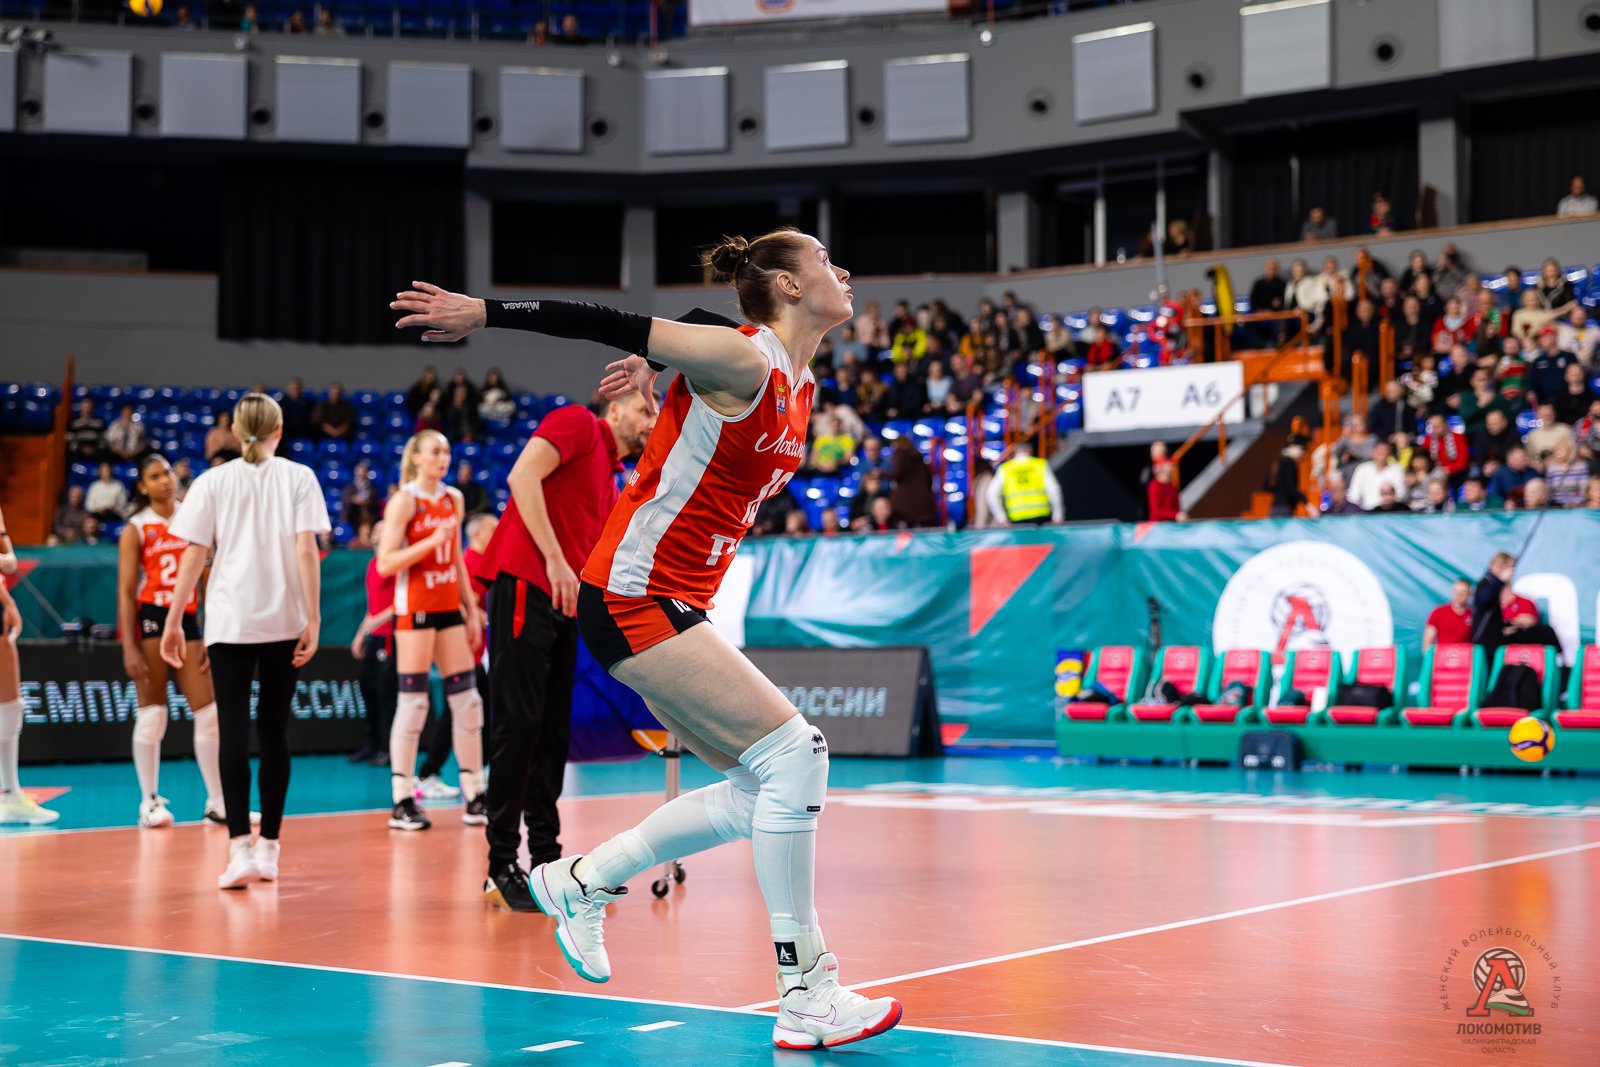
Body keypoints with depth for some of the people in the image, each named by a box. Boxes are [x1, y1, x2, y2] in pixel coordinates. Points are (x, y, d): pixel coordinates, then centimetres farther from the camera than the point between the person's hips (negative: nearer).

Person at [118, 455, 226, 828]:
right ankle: (149, 802, 6)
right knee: (152, 713, -1)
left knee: (209, 713, 1)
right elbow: (125, 591, -5)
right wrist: (129, 649, -13)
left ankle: (218, 803, 8)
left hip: (188, 619, 4)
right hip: (151, 618, -4)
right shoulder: (136, 529, 0)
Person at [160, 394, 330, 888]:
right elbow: (306, 551, -4)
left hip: (228, 622, -1)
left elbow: (193, 556, 1)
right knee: (273, 731, 9)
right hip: (284, 621, 1)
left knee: (233, 731, -3)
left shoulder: (213, 482, 5)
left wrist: (173, 622, 5)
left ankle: (240, 848, -14)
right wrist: (313, 618, -4)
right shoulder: (298, 478, 4)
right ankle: (268, 849, 14)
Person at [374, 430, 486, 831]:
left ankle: (475, 797, 10)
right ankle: (402, 802, -3)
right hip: (414, 608, -7)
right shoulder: (404, 501, -7)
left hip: (449, 607, 7)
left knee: (467, 699, 4)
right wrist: (430, 542, -23)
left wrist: (471, 610, 16)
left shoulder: (454, 498, 12)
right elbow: (385, 563, -13)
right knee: (412, 700, -7)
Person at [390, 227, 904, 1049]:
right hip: (632, 597, -10)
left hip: (676, 607, 10)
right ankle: (805, 997, -11)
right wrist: (483, 312, -13)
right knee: (792, 750, -16)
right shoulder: (739, 360, -16)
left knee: (762, 790, 7)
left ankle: (581, 883, 22)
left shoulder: (799, 386, 10)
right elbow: (612, 324, -15)